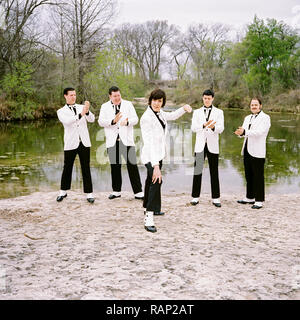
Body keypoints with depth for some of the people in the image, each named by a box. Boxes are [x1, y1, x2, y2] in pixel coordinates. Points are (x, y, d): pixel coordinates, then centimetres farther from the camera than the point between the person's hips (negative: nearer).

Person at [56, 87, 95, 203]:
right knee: (67, 168, 8)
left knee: (86, 168, 1)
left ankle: (89, 193, 5)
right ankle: (63, 192, 24)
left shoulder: (82, 107, 11)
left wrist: (87, 111, -28)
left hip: (84, 142, 1)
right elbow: (67, 121, -17)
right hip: (70, 144, -1)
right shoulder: (61, 111, 5)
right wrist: (81, 114, -31)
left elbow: (91, 119, -6)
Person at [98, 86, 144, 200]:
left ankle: (138, 192, -1)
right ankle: (116, 191, 21)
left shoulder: (128, 104, 8)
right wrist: (113, 121, -21)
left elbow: (135, 119, 0)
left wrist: (127, 122, -23)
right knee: (115, 167, 9)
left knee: (132, 165, -5)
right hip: (112, 141, 2)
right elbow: (101, 121, -3)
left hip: (126, 140, -1)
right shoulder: (105, 107, 9)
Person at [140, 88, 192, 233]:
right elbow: (149, 142, -29)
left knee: (151, 181, 22)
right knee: (156, 181, -25)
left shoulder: (159, 113, 4)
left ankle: (148, 208, 41)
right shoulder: (147, 117, -22)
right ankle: (149, 218, -25)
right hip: (150, 156, -9)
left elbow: (172, 116, 27)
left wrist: (184, 108, 7)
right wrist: (155, 165, -36)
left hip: (158, 154, 10)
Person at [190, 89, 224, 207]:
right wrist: (204, 125, -25)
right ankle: (195, 197, 9)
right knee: (197, 171, 0)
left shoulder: (218, 112, 7)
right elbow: (193, 128, -5)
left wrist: (212, 127, -29)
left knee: (214, 172, 1)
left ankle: (216, 198, 7)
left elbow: (221, 128, -6)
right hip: (200, 145, 1)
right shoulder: (197, 112, 10)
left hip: (212, 145, -1)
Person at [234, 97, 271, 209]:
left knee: (258, 177, -4)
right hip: (247, 150, 7)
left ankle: (259, 201, 2)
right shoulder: (247, 118, 18)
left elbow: (260, 132, -18)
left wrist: (245, 132, -29)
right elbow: (244, 132, 9)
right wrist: (240, 133, -15)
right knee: (248, 176, 13)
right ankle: (250, 197, 24)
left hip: (257, 152, -7)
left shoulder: (265, 118, -4)